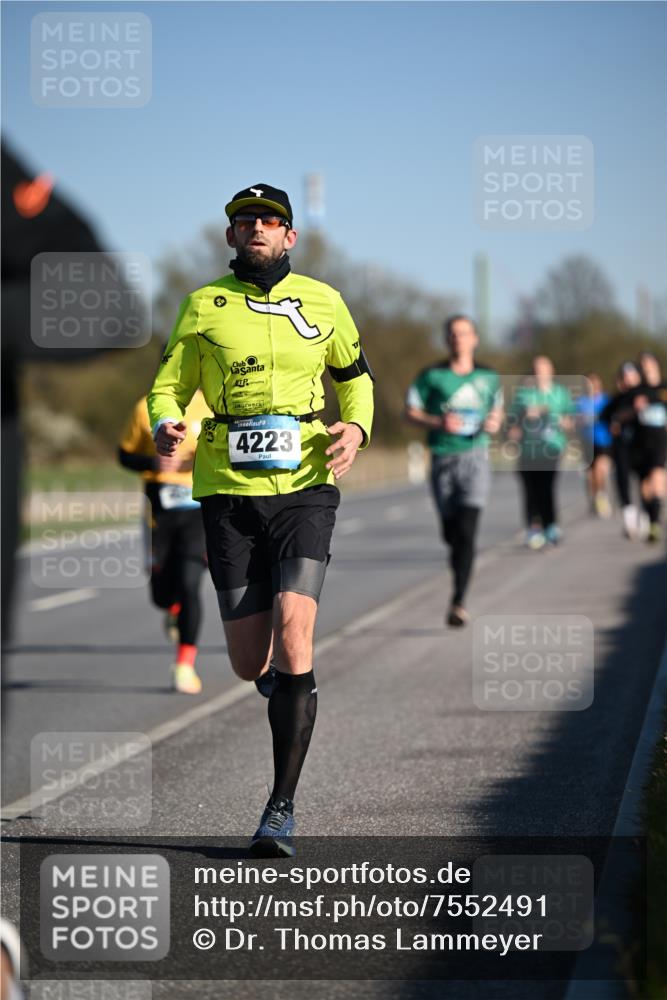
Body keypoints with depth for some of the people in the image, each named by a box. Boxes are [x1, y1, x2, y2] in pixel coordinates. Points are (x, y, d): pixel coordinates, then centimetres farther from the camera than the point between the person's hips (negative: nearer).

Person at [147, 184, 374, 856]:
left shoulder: (322, 302, 8)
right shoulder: (204, 306, 6)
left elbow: (355, 376, 22)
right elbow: (168, 388, 10)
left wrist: (356, 428, 1)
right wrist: (166, 426, -14)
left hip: (305, 490, -1)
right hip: (229, 495, 1)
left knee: (292, 637, -18)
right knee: (251, 663, 1)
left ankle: (282, 809, -12)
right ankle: (283, 686, 43)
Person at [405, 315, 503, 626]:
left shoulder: (488, 377, 9)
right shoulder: (432, 376, 2)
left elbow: (497, 409, 22)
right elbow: (410, 411, 2)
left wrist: (495, 422, -1)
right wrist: (438, 423, -14)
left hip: (475, 457, -1)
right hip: (443, 459, 1)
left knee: (467, 531, -16)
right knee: (451, 533, 8)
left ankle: (458, 603, -19)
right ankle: (460, 583, 34)